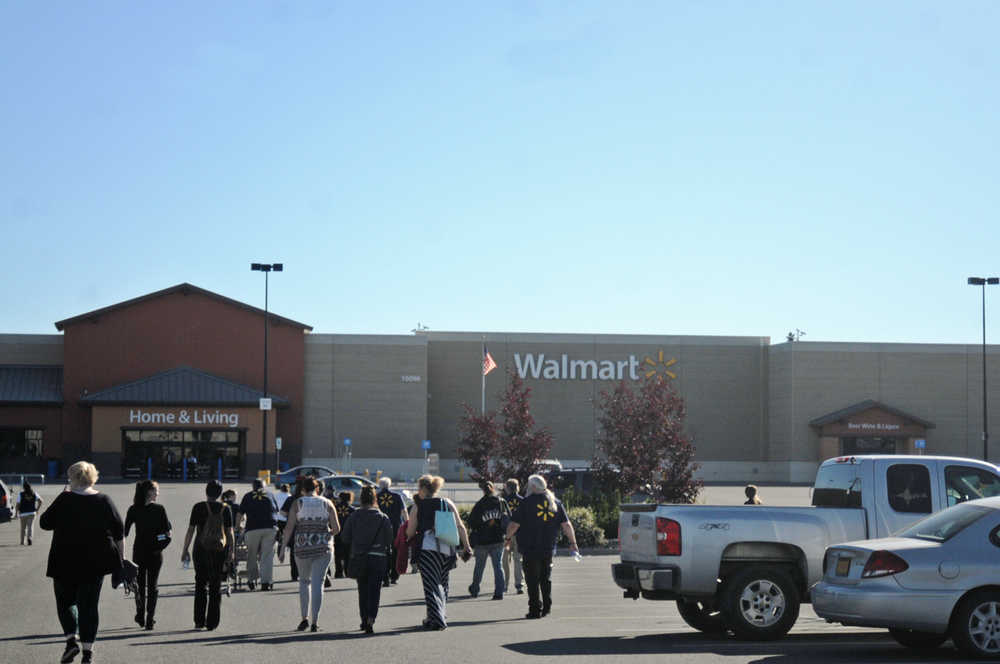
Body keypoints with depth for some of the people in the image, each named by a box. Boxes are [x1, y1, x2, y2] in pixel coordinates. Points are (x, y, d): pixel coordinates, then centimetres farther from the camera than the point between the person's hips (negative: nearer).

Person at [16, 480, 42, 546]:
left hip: (23, 513, -1)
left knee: (23, 528, 14)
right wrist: (37, 509, 3)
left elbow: (18, 504, -7)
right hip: (32, 513, 1)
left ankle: (22, 542, 21)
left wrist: (17, 513, 3)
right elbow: (40, 501, -7)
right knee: (30, 526, -2)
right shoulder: (34, 494, 2)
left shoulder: (21, 494, -5)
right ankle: (29, 537, -28)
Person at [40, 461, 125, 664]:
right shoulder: (104, 501, 1)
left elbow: (45, 523, -1)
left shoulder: (64, 500, -9)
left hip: (65, 562, -2)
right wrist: (120, 556, 14)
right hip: (95, 563, 2)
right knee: (89, 604, 8)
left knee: (65, 601, 13)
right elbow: (119, 532, 3)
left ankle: (71, 639, -6)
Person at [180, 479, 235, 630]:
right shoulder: (225, 509, 1)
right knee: (216, 586, 7)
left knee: (201, 584, 8)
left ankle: (199, 621, 2)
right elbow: (230, 532, 1)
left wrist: (185, 550, 3)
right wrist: (231, 552, 7)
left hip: (201, 549, -1)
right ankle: (212, 622, 5)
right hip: (219, 549, 1)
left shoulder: (198, 507, -4)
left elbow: (190, 530, -3)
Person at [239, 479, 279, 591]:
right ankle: (266, 581, -6)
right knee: (267, 556, 0)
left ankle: (252, 580, 12)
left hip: (253, 529, -1)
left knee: (252, 556, 11)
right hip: (270, 528, 1)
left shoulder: (248, 496, 12)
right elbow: (276, 511, 25)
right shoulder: (270, 495, 16)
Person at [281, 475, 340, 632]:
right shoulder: (327, 504, 3)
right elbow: (336, 528, 1)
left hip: (302, 547, 0)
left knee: (304, 581, 18)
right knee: (317, 583, 1)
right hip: (323, 548, 0)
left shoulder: (297, 503, -1)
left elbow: (289, 527, -6)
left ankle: (304, 618, 10)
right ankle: (315, 620, -7)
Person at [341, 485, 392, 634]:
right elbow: (389, 541, -3)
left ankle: (364, 620, 19)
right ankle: (371, 619, -18)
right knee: (374, 590, 0)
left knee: (362, 590, 15)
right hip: (378, 558, -1)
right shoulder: (383, 518, -3)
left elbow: (345, 538, 0)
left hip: (359, 558, 1)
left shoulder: (353, 516, -4)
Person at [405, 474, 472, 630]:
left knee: (431, 584, -5)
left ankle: (436, 619, -15)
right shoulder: (448, 504, 14)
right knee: (442, 584, 17)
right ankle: (442, 617, 23)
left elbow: (410, 532, 3)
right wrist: (466, 546, 9)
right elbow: (460, 526, 7)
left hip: (427, 548, -4)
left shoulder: (417, 506, 4)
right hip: (447, 549, 4)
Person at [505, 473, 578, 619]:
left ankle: (535, 609, -1)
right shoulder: (555, 503, 7)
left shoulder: (527, 502, -9)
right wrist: (573, 543, 13)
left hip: (530, 549, -5)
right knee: (545, 578, 18)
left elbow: (514, 525, -8)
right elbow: (566, 525, 6)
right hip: (549, 549, 5)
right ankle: (547, 606, 15)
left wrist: (508, 537, 9)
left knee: (532, 580, 1)